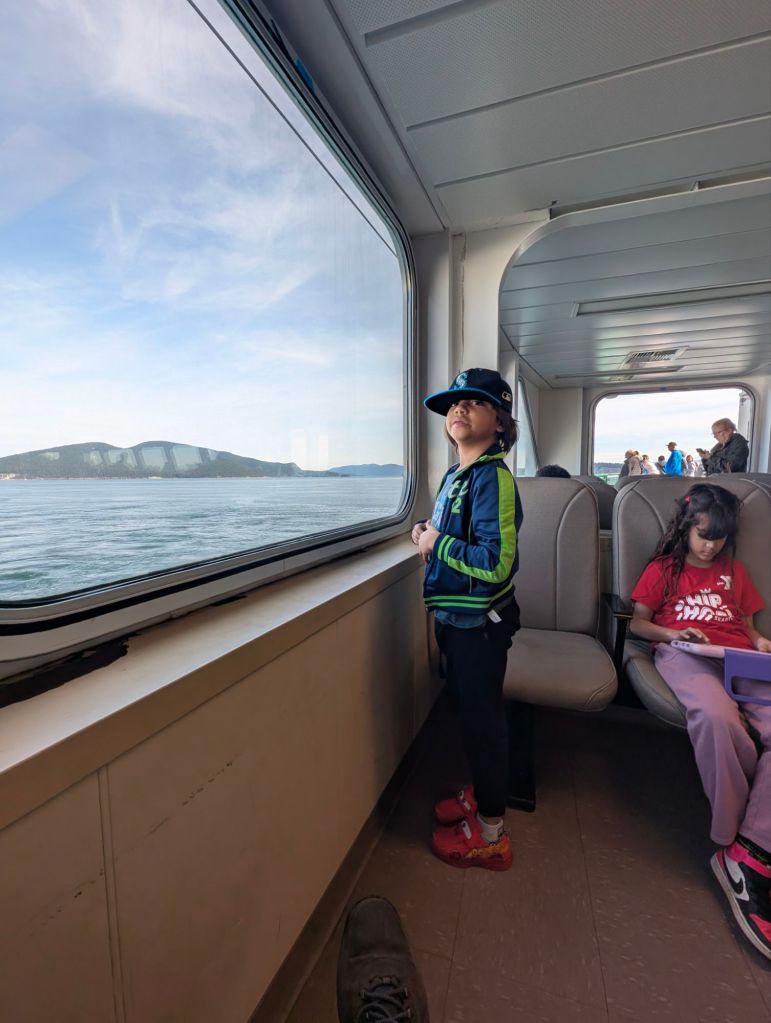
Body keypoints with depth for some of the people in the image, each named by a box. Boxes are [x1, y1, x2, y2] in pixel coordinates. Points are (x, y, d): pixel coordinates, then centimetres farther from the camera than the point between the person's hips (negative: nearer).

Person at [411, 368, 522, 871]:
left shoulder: (493, 477, -20)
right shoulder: (456, 474, 7)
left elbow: (496, 563, -28)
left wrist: (437, 544, -18)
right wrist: (429, 532, 0)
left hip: (481, 622, -9)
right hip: (455, 616, 9)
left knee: (483, 717, 8)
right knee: (467, 708, 24)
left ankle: (490, 833, 31)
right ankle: (481, 791, 48)